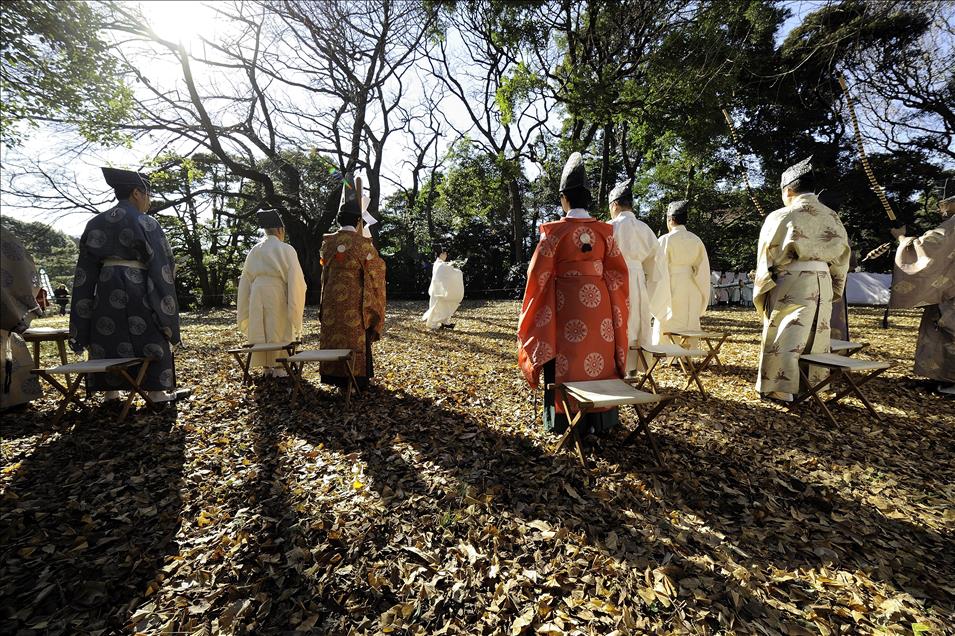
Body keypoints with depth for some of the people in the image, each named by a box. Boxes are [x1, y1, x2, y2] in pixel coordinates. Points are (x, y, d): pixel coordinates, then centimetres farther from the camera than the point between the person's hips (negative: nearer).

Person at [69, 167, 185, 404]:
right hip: (136, 289, -5)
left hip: (105, 290, 5)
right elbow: (160, 264, -10)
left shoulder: (95, 223, 11)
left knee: (108, 338, 12)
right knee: (150, 339, 2)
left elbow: (86, 269, 10)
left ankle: (111, 392, 18)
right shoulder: (145, 223, -6)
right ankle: (157, 392, 7)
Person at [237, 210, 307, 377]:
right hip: (277, 294, -5)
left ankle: (266, 367, 19)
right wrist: (296, 304, -1)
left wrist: (245, 307, 22)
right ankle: (279, 367, 6)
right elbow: (295, 278, -10)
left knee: (260, 330, 12)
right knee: (279, 330, 3)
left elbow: (246, 278, 14)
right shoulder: (286, 250, -6)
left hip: (257, 293, 5)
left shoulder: (254, 250, 9)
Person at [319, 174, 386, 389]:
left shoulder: (327, 242, 1)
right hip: (355, 301, -4)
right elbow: (377, 270, -2)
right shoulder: (363, 243, -13)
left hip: (332, 299, 4)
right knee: (356, 338, 5)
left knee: (334, 336, 12)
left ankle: (335, 376, 21)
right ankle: (357, 377, 13)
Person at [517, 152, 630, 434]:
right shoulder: (604, 230, 4)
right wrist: (614, 306, 18)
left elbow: (539, 273, -7)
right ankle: (601, 420, 26)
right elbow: (618, 271, 6)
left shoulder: (555, 230, -7)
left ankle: (563, 420, 16)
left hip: (565, 303, -3)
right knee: (599, 358, 14)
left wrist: (531, 312, 5)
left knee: (566, 360, 6)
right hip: (599, 302, 4)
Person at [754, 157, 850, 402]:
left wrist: (761, 293, 3)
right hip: (823, 286, 6)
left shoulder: (780, 217, -8)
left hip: (790, 285, -6)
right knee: (816, 337, 14)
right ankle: (813, 386, 25)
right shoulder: (832, 217, 9)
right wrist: (835, 290, 22)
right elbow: (841, 257, 14)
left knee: (784, 338, 1)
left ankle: (781, 389, 5)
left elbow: (767, 258, -6)